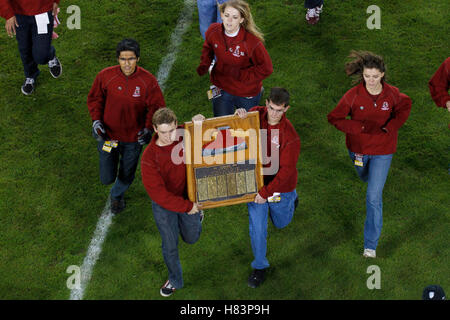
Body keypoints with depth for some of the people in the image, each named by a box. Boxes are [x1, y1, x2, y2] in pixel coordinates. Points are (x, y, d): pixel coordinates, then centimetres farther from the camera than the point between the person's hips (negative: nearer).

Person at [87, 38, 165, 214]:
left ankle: (117, 195, 56)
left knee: (127, 175, 20)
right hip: (108, 134, 0)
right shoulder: (105, 76, -16)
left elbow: (157, 107, -7)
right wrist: (96, 120, -13)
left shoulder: (148, 81, -18)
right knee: (107, 178, 8)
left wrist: (148, 128, -20)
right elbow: (94, 99, 0)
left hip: (134, 139, 0)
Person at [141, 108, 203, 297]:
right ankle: (175, 281, 40)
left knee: (191, 238, 24)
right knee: (170, 246, 14)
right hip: (164, 205, -2)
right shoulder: (149, 157, -28)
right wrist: (186, 206, -23)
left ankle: (196, 217, 58)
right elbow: (157, 193, -28)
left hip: (189, 198, 2)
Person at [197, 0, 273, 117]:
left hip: (246, 93, -3)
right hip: (222, 89, 3)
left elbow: (266, 68, -18)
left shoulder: (252, 41, -28)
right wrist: (204, 65, -8)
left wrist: (240, 75, -22)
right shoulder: (213, 31, -16)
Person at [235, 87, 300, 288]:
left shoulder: (290, 135, -27)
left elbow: (286, 170, -25)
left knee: (281, 222, 25)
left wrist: (267, 192, -26)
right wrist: (240, 115, -22)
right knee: (257, 228, 4)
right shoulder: (256, 115, -14)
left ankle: (291, 198, 57)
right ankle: (259, 266, 24)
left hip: (280, 186, -2)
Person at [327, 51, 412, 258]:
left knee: (374, 197, -8)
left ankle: (370, 245, 1)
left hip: (382, 150, -1)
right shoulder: (353, 95, -20)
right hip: (358, 147, 2)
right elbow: (334, 118, -12)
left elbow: (405, 106, 6)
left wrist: (392, 126, -10)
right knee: (365, 177, 31)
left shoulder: (392, 94, -16)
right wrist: (360, 127, -24)